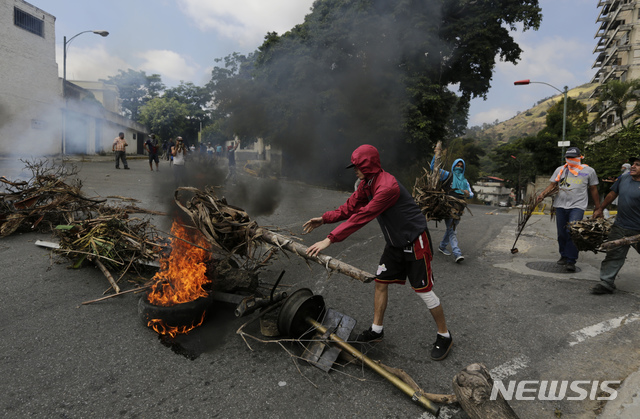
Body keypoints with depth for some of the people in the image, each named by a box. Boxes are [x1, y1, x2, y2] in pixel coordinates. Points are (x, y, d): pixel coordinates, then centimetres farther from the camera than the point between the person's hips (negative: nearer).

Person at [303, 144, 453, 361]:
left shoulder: (387, 186, -30)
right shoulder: (367, 184, 1)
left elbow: (362, 217, -34)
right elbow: (351, 207, 6)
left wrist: (330, 239, -33)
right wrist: (324, 219, -5)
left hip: (415, 241, -9)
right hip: (395, 242, 9)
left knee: (424, 291, 1)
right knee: (380, 282, 10)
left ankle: (444, 336, 21)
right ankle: (377, 330, 26)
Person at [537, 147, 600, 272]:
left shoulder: (589, 171, 6)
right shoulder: (560, 170, 11)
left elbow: (593, 190, 11)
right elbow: (552, 185, 8)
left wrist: (598, 207, 12)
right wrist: (542, 194, -11)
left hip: (577, 206, -3)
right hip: (560, 206, 3)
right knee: (562, 233, 9)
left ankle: (571, 261, -11)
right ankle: (564, 256, 26)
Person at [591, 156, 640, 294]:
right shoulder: (624, 178, 5)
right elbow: (612, 194, 18)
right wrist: (600, 209, 24)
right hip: (620, 227, 4)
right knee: (613, 255, 2)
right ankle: (606, 283, 5)